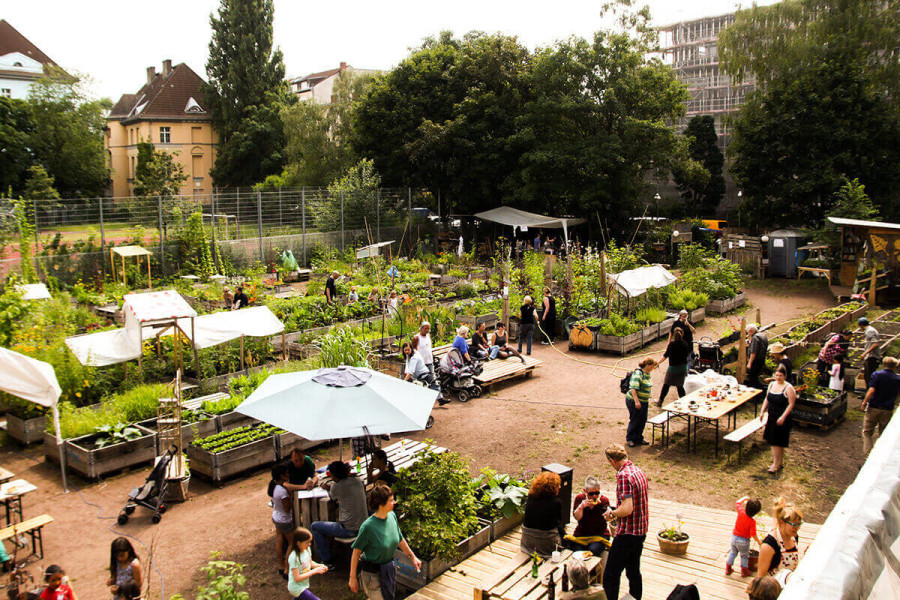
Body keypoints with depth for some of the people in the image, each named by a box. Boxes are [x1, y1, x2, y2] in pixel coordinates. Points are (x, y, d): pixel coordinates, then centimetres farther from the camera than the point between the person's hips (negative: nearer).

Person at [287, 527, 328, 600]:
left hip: (304, 585, 8)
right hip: (297, 588, -8)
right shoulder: (294, 557, -28)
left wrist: (320, 566, -7)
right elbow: (297, 578, -27)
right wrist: (315, 571, -27)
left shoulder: (307, 549, -5)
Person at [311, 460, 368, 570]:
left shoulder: (337, 486, -17)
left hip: (348, 531, -7)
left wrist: (330, 487, 22)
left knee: (314, 527, 11)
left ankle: (327, 562, 17)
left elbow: (333, 497, 5)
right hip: (363, 527, 7)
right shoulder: (358, 481, 1)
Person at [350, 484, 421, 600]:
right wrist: (352, 577, -13)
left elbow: (400, 540, 9)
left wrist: (412, 557, 16)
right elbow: (356, 552, -17)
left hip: (388, 570, 6)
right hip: (372, 572, -6)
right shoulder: (368, 526, -26)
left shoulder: (392, 516, -7)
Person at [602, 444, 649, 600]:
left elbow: (627, 509, -28)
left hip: (627, 533, -9)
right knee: (634, 572, 20)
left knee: (610, 576, -2)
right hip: (641, 531, 9)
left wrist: (612, 514, -10)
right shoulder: (639, 472, 6)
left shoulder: (623, 476, -21)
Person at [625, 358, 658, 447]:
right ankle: (629, 439, 18)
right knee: (635, 420, 2)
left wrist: (647, 398, 25)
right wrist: (636, 401, -37)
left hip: (644, 401, 9)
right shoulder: (638, 373, -23)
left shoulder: (647, 373, 7)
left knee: (643, 420, 13)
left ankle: (639, 439, 26)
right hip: (634, 401, -9)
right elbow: (633, 388, -31)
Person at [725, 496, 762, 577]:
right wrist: (758, 541, -7)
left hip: (734, 537, 4)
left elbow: (737, 503, 3)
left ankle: (728, 569, 34)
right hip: (743, 541, -4)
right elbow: (753, 534, -23)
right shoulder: (752, 522, -25)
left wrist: (745, 498, 12)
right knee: (744, 556, 20)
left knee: (732, 553, 23)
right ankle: (744, 572, 33)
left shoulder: (741, 512, -17)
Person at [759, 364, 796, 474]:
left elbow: (791, 404, -15)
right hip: (771, 417, 7)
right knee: (772, 441, 13)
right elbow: (767, 399, 15)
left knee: (777, 442, -3)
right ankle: (780, 462, 26)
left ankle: (776, 465, 6)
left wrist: (783, 417, -22)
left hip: (782, 419, -7)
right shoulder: (772, 385, 6)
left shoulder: (788, 388, -14)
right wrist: (762, 412, 8)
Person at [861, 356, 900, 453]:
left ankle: (867, 453, -6)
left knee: (867, 432, 6)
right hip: (888, 410, 2)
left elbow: (871, 390, -15)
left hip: (874, 408, -2)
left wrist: (864, 402, -9)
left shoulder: (877, 374, -7)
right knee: (883, 434, 12)